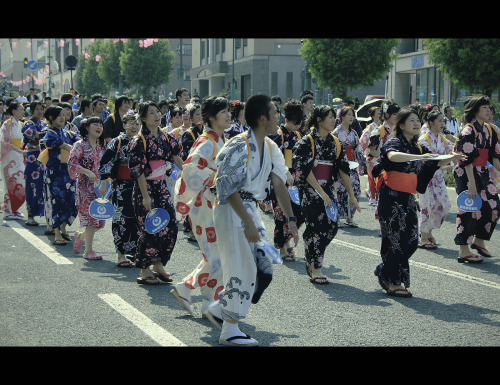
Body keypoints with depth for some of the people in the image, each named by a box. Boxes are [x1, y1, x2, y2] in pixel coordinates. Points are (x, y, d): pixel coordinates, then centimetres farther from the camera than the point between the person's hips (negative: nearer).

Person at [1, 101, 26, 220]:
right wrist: (19, 151, -23)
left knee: (20, 183, 5)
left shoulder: (20, 124, 13)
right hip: (10, 157, -7)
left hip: (19, 157, 7)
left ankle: (14, 208, 15)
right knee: (11, 183, -7)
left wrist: (23, 150, 5)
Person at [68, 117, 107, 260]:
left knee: (99, 219, 3)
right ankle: (88, 251, 0)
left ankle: (81, 236, 31)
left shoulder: (100, 146, 14)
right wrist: (87, 172, -21)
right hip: (85, 185, -6)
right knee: (91, 215, -9)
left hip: (99, 184, 6)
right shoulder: (80, 145, -6)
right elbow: (72, 163, -13)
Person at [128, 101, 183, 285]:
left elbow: (176, 158, 18)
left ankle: (159, 265, 19)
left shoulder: (165, 137, 8)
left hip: (162, 187, 7)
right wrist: (145, 196, -17)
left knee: (170, 226, 3)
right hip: (146, 188, -7)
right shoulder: (139, 141, -11)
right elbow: (138, 170, -14)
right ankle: (145, 271, 8)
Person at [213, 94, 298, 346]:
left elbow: (279, 184, 6)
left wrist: (290, 219, -1)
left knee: (263, 266, 6)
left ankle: (222, 306, 24)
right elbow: (229, 189, -23)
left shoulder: (270, 147, 8)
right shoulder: (239, 147, -19)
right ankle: (229, 332, 3)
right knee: (241, 268, -8)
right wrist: (248, 223, -25)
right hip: (231, 210, -9)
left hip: (251, 208, 9)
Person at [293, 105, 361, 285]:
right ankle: (315, 270, 3)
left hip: (329, 190, 6)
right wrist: (321, 193, -18)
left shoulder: (335, 143, 10)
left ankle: (311, 260, 21)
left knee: (331, 227, 0)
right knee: (316, 227, -7)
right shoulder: (307, 142, -8)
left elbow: (344, 169, 10)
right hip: (310, 189, -6)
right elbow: (305, 170, -14)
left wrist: (351, 195, 7)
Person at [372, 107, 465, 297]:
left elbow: (437, 163, 19)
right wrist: (419, 157, -43)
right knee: (396, 239, -7)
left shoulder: (418, 148, 15)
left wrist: (450, 158, -1)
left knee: (411, 241, 3)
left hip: (408, 198, 7)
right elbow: (393, 155, -31)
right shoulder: (393, 142, -8)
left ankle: (384, 271, 20)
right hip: (391, 197, -7)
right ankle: (392, 282, 4)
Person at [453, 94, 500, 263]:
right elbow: (467, 159, -18)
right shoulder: (468, 130, -13)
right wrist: (471, 184, -21)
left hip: (483, 173, 8)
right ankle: (463, 251, 2)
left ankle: (478, 240, 25)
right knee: (470, 209, -6)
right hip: (466, 174, -8)